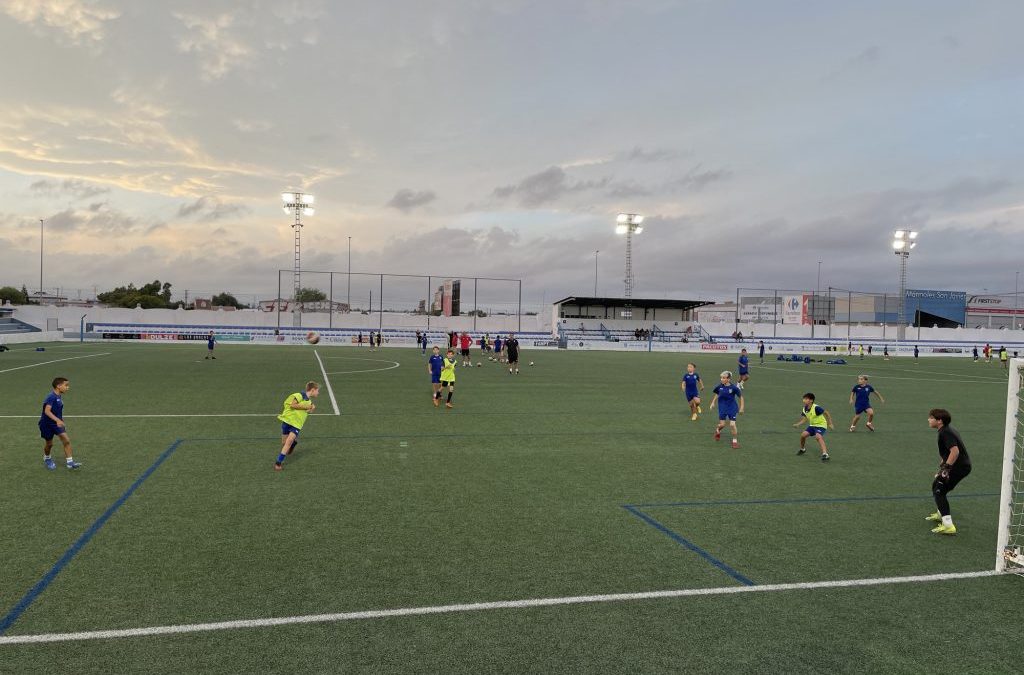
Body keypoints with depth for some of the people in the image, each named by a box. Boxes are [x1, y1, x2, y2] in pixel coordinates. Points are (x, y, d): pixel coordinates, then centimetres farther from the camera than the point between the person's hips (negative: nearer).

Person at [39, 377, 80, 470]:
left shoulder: (59, 397, 2)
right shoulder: (51, 397, -23)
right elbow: (47, 411, -34)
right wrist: (57, 420, -43)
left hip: (57, 423, 7)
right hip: (47, 424, -7)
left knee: (66, 440, -6)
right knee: (49, 443, 11)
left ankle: (69, 462, -4)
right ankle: (47, 458, 41)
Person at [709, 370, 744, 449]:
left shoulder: (734, 388, -17)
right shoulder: (719, 387, -7)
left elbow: (741, 397, -5)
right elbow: (717, 394, 13)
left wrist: (741, 408, -5)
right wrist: (713, 403, 9)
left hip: (732, 408, -2)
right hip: (722, 408, 2)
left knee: (732, 424, -7)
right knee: (722, 424, 3)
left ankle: (735, 441, 11)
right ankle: (717, 431, 39)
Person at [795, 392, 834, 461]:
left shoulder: (816, 408, -26)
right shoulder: (805, 409, -4)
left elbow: (826, 413, -17)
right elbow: (804, 419, 6)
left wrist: (830, 423, -18)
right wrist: (798, 424, -11)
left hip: (821, 425, -7)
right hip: (812, 425, 7)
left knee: (818, 437, -31)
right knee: (803, 434, -5)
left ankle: (825, 454, -37)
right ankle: (802, 449, 23)